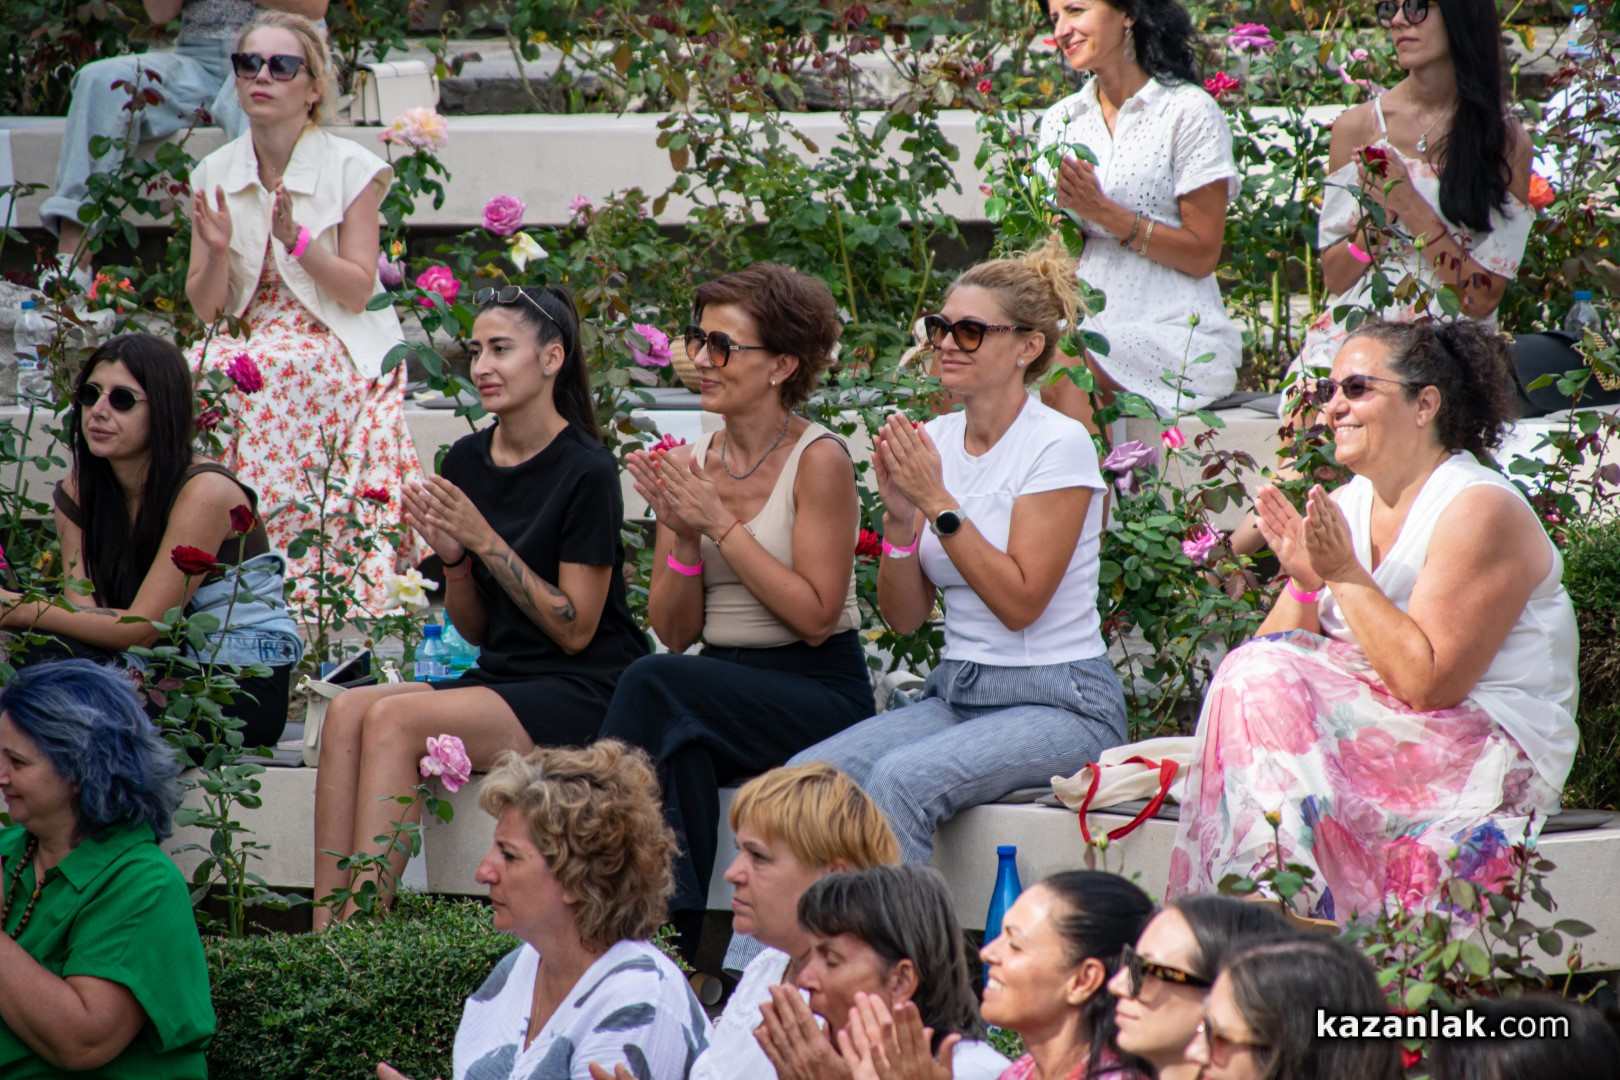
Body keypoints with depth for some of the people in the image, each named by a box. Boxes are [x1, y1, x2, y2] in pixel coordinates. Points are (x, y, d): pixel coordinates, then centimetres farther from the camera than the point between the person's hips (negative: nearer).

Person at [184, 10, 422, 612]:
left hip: (338, 354, -4)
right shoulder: (213, 177, 7)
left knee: (251, 375, -33)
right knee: (200, 371, -29)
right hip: (250, 347, 4)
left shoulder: (351, 169, -3)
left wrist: (296, 237, -23)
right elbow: (206, 308, 5)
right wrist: (218, 252, -16)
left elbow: (358, 292, -9)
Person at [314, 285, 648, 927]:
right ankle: (324, 938, -26)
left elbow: (576, 630, -11)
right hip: (499, 676, 7)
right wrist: (453, 557, -4)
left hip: (582, 692, -7)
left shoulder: (586, 471, -10)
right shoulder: (467, 463, 11)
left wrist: (485, 541, -15)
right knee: (347, 712, -20)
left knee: (395, 718, -27)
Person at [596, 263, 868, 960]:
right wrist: (682, 536, -8)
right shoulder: (691, 464, 9)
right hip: (723, 685, 4)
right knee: (684, 754, -32)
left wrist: (720, 524, -15)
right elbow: (675, 632, 9)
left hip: (820, 690, -4)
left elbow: (814, 617, -13)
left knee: (653, 687, -30)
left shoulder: (819, 459, -7)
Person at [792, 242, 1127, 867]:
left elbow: (1019, 602, -16)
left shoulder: (1059, 445, -9)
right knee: (807, 775, -20)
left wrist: (939, 502, -17)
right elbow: (904, 617, 8)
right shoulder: (935, 440, 9)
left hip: (1056, 704, -6)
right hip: (957, 693, 6)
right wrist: (900, 516, -9)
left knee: (900, 779, -33)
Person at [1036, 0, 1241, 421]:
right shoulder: (1060, 121, 16)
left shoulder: (1188, 111, -2)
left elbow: (1203, 255, -5)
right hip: (1085, 321, 5)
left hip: (1176, 333, -5)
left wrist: (1103, 212, -13)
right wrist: (1064, 211, -9)